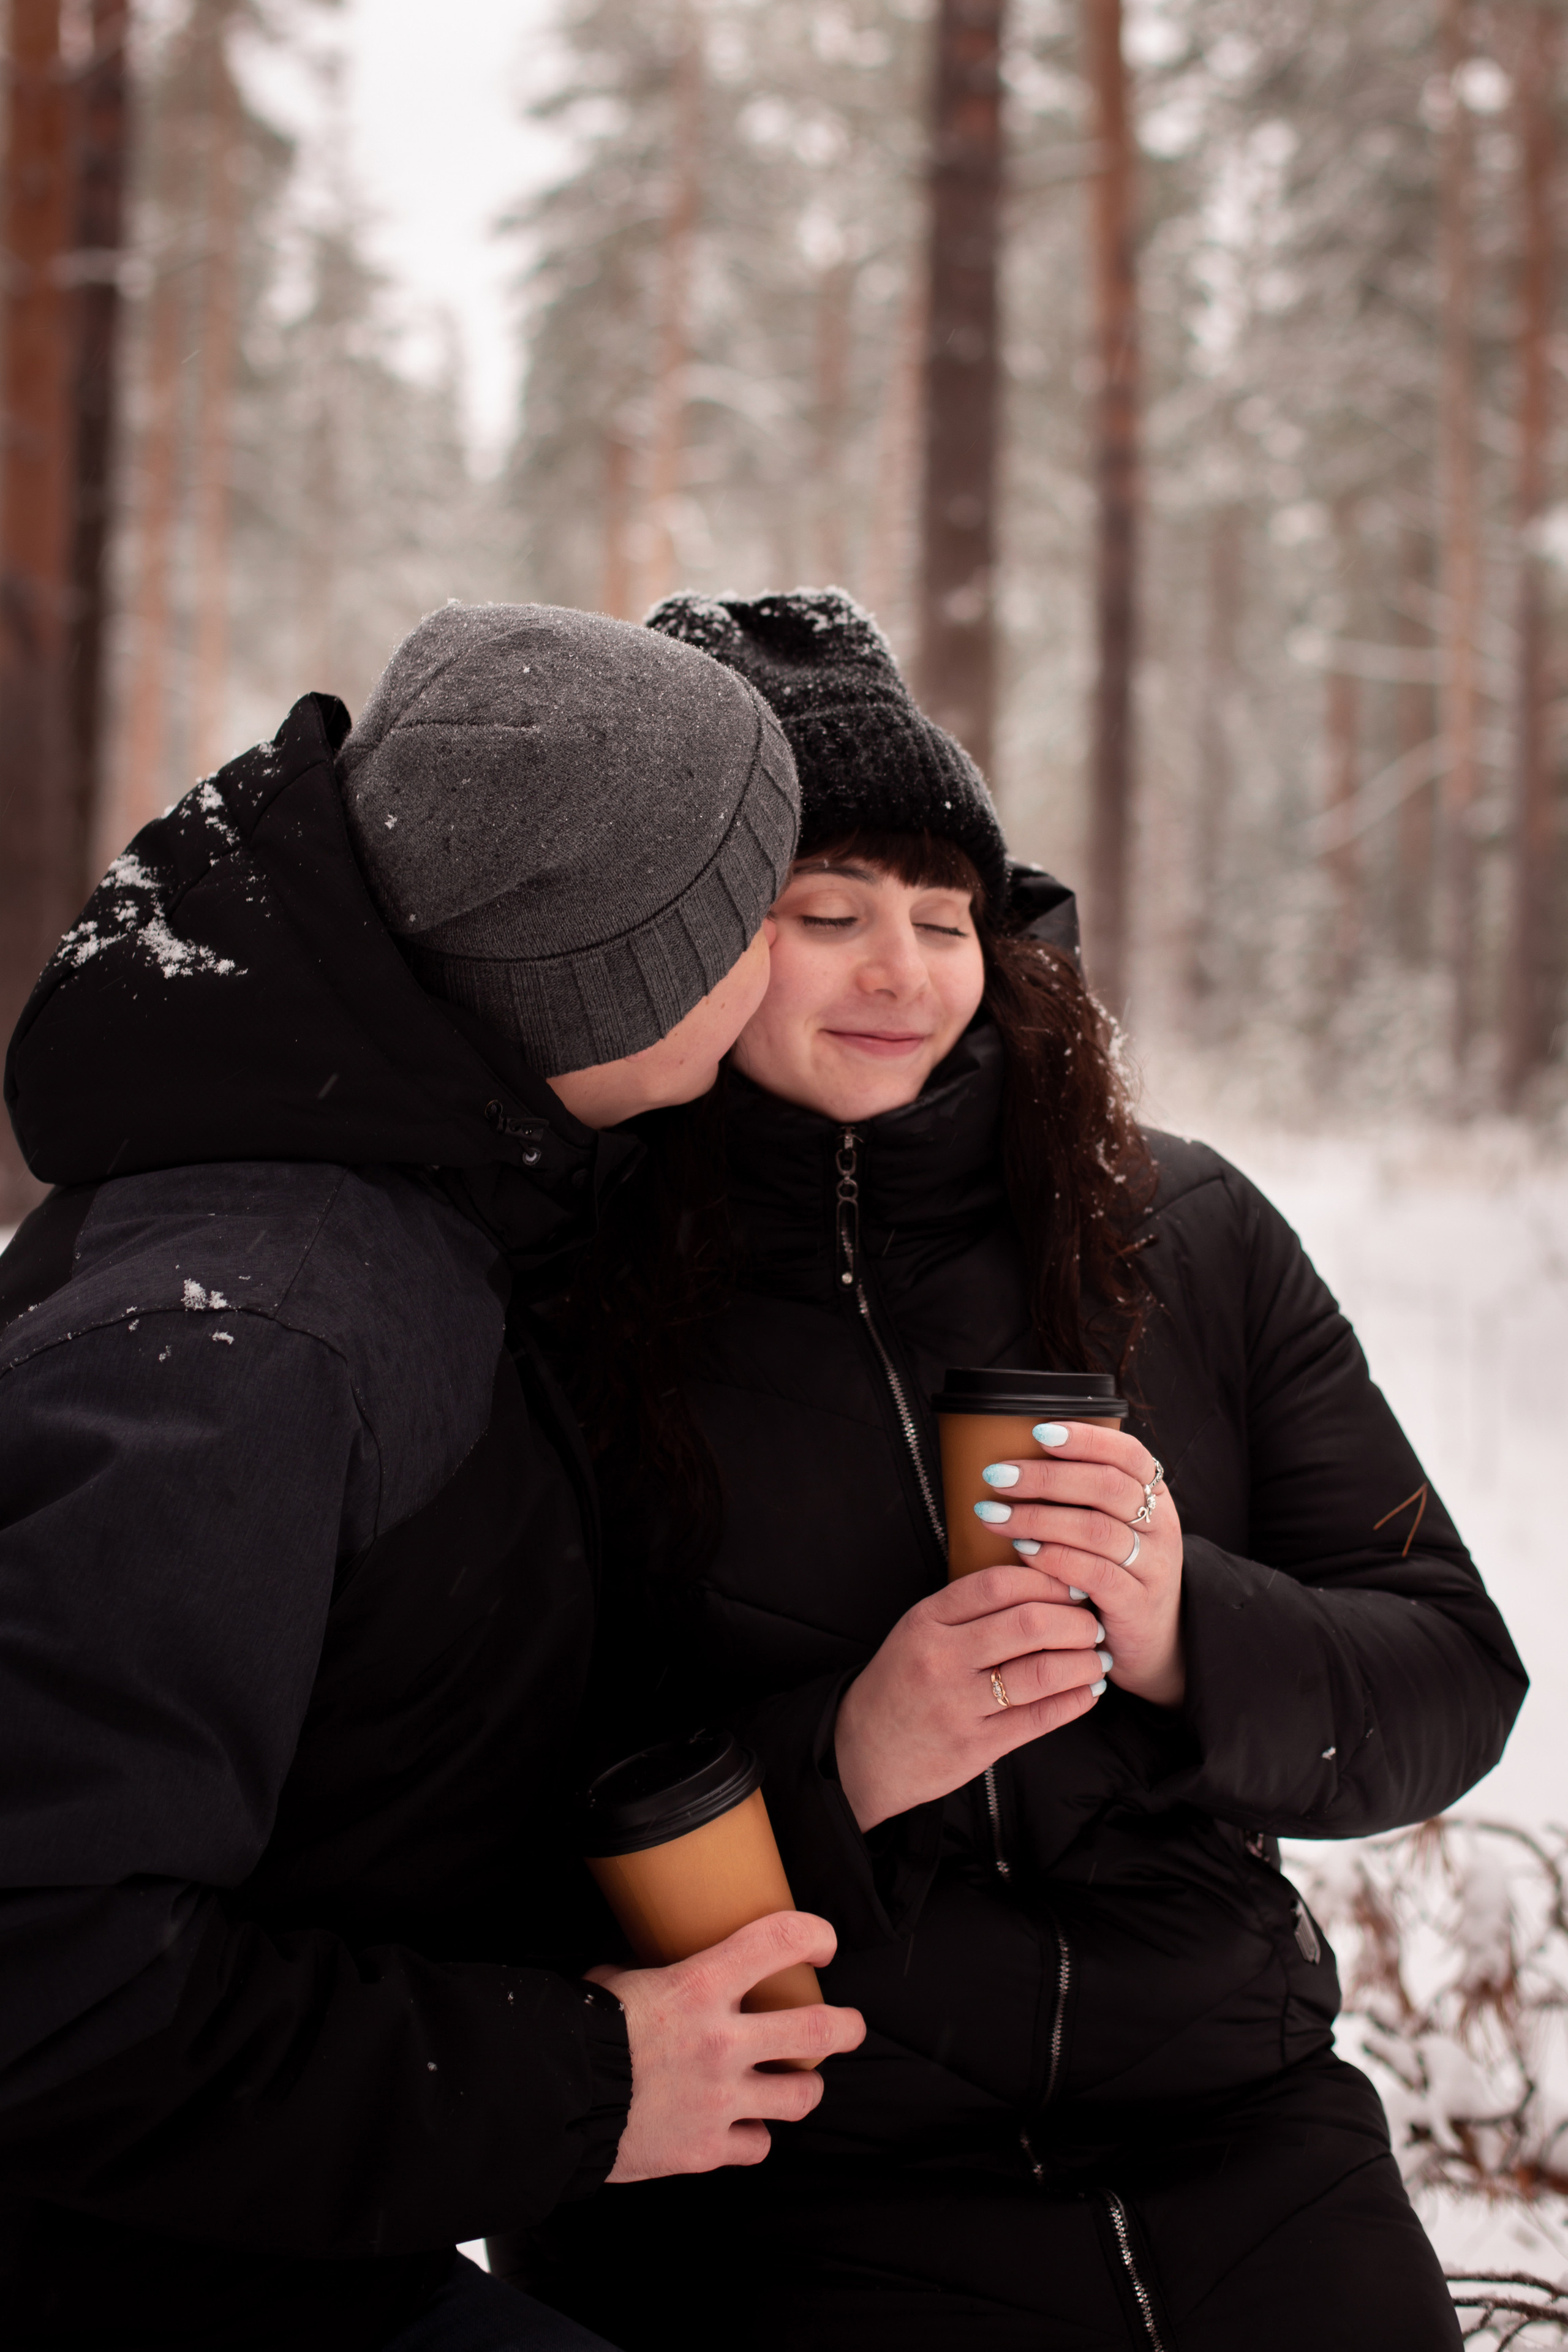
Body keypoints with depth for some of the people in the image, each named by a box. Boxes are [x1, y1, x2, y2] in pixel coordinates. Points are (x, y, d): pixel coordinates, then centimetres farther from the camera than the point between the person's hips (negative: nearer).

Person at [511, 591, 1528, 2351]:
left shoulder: (1185, 1235, 4)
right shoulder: (553, 1313, -5)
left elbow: (1452, 1688, 5)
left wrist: (1198, 1640, -14)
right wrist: (832, 1770, -18)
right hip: (767, 2210, -3)